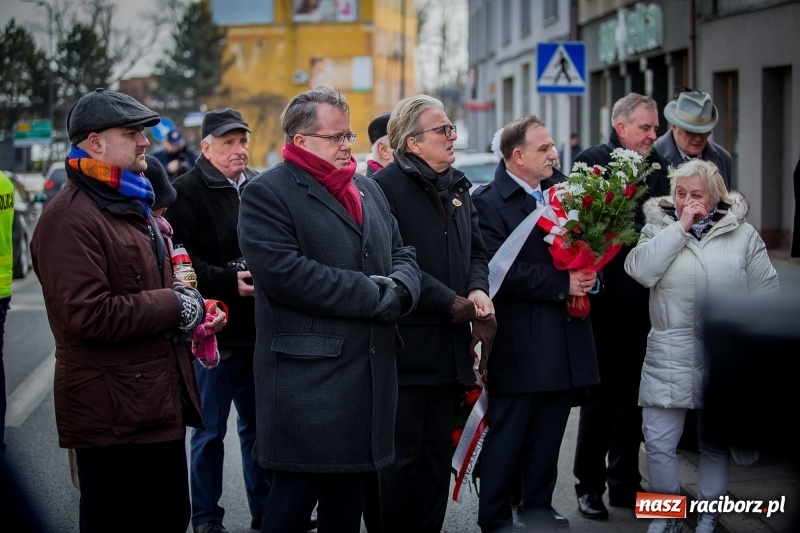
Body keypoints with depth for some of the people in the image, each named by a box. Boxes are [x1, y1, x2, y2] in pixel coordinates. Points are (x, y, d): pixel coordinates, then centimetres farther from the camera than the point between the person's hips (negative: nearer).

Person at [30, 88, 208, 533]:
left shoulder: (133, 206, 18)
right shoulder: (70, 218, -16)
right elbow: (88, 317, -25)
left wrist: (186, 303, 7)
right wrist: (175, 307, -15)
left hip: (161, 407, 10)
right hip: (113, 417, -10)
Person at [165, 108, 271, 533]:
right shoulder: (186, 192, -8)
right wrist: (230, 282, -25)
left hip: (260, 332, 6)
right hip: (215, 333, -6)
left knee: (259, 425, 15)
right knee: (210, 430, 3)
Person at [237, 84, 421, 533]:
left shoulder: (368, 189, 19)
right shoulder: (267, 193, -7)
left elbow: (403, 254, 19)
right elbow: (284, 272, -20)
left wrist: (398, 290, -6)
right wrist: (373, 294, -15)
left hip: (371, 375, 7)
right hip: (308, 382, -7)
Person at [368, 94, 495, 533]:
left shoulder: (457, 187, 15)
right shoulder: (385, 187, -11)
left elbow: (475, 250, 19)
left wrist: (478, 291, -2)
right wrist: (453, 304, -17)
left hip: (450, 345, 8)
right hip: (405, 345, -8)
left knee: (438, 454, 13)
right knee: (401, 457, -2)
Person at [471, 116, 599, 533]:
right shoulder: (488, 202, -10)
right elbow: (501, 271, -19)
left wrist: (587, 275, -5)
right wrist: (562, 284, -18)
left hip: (564, 341, 6)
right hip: (519, 345, -6)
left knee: (548, 433, 15)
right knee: (507, 434, 1)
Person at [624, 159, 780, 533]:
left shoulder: (743, 235, 4)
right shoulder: (659, 229, 6)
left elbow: (765, 298, 5)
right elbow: (640, 270, -14)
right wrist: (680, 228, -12)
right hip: (669, 357, 0)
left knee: (716, 442, 10)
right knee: (658, 440, -3)